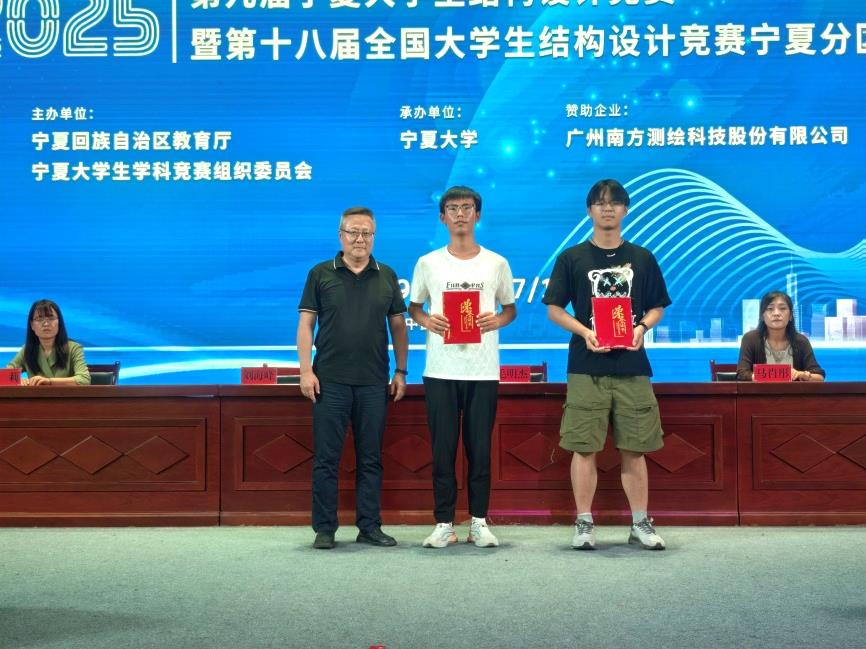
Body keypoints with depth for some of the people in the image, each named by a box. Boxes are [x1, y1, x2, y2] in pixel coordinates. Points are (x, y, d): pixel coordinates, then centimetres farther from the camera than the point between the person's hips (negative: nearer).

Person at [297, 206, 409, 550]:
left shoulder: (386, 276, 9)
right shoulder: (320, 274, 3)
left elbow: (398, 326, 11)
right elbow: (306, 324, 1)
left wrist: (400, 371, 6)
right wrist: (306, 371, -7)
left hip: (374, 382, 2)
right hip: (330, 381, -2)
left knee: (371, 459, 8)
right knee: (326, 459, 2)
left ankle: (370, 526, 16)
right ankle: (324, 529, 10)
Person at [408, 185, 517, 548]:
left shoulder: (496, 263, 6)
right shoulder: (428, 264, 6)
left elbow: (510, 308, 13)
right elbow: (413, 307, 13)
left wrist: (497, 320, -9)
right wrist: (426, 321, -9)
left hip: (483, 371, 0)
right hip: (440, 371, 0)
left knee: (480, 449, 4)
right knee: (442, 449, 3)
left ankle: (479, 522, 14)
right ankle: (444, 523, 11)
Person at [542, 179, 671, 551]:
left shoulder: (642, 258, 11)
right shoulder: (572, 258, 5)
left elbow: (657, 307, 14)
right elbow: (554, 309, 4)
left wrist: (642, 327, -7)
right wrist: (584, 332, -13)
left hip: (632, 367, 2)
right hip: (586, 367, -1)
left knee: (634, 448, 5)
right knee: (584, 448, -1)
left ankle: (640, 524, 15)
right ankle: (584, 524, 9)